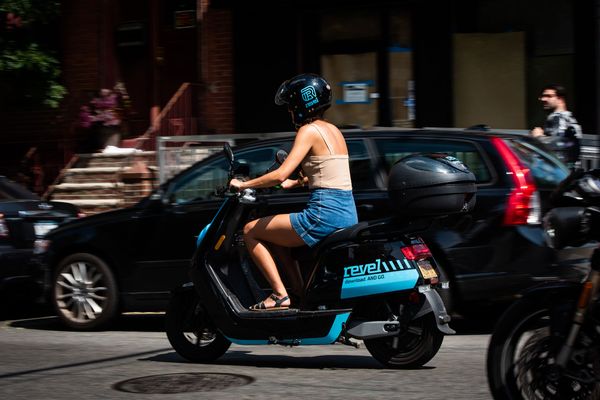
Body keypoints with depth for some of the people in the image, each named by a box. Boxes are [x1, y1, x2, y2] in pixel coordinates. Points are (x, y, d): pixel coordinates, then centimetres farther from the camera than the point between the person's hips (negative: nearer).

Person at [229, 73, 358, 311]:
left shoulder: (309, 131, -9)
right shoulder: (333, 130, 17)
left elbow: (281, 174, -17)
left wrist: (244, 184, -6)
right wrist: (295, 183, 37)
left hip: (325, 214, -9)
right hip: (347, 213, 9)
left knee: (251, 231, 3)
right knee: (275, 234, 29)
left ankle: (280, 296, -5)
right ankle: (300, 291, 21)